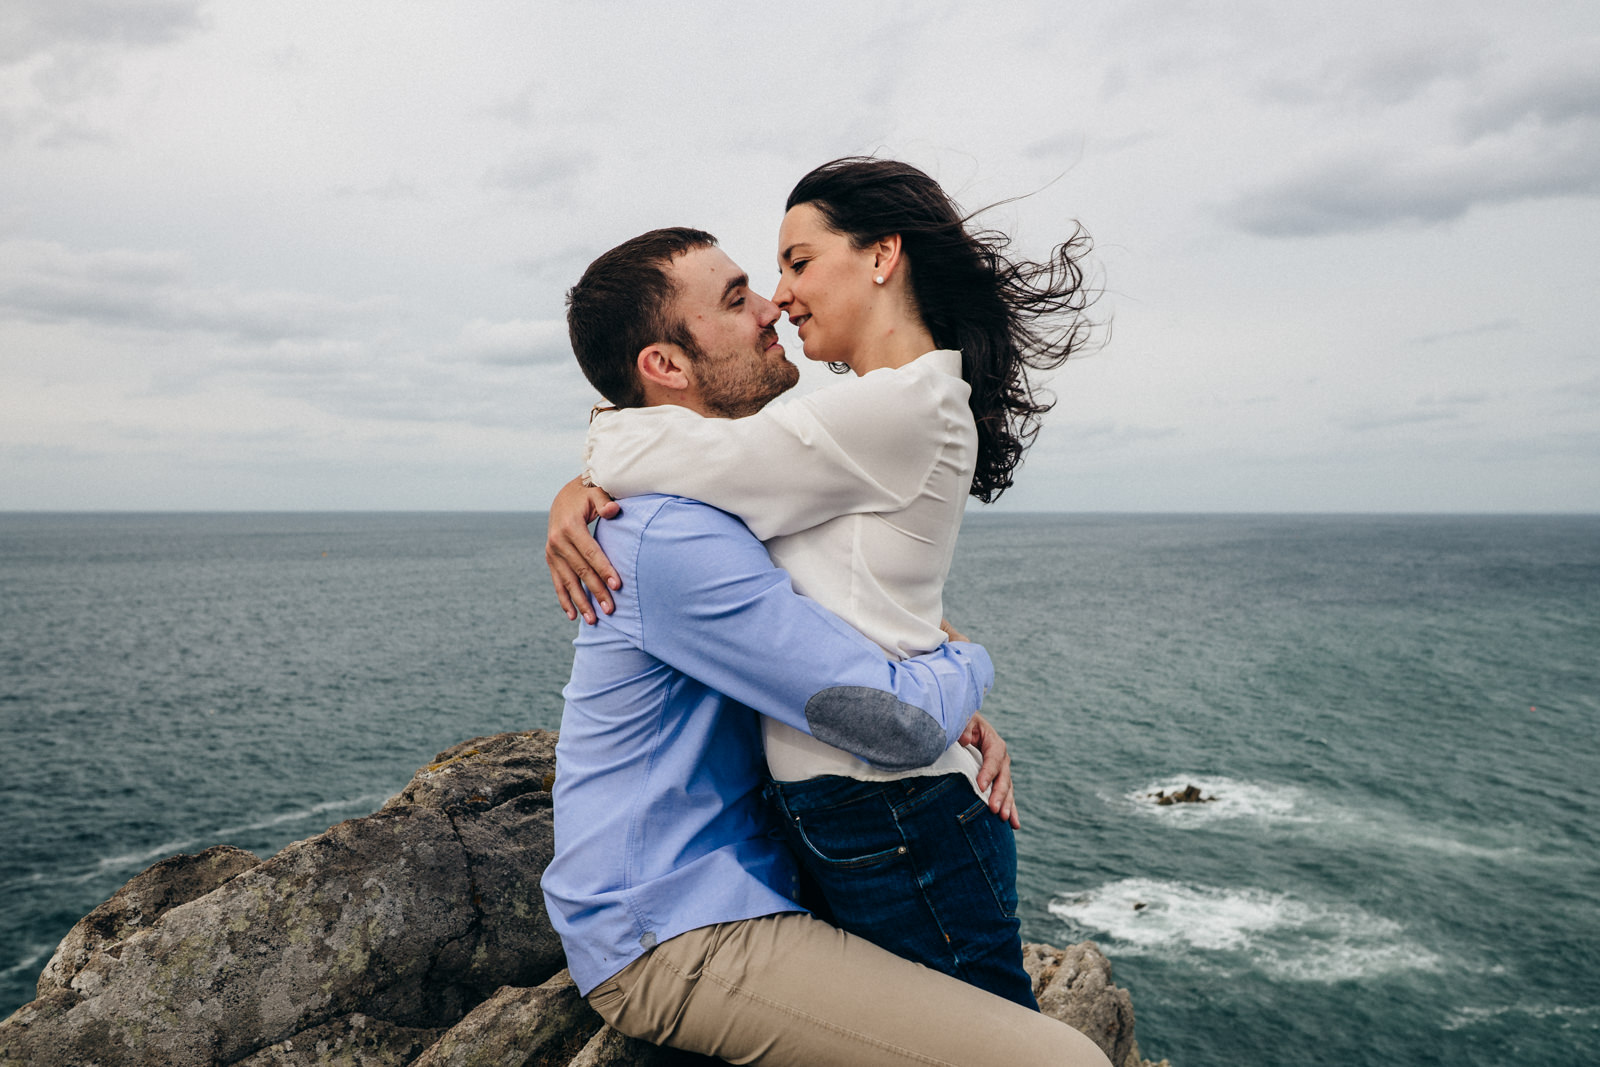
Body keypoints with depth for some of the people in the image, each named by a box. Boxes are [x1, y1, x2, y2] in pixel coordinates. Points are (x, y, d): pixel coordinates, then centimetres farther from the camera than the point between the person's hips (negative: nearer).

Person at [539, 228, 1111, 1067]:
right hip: (675, 942, -10)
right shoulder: (674, 537, -24)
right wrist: (970, 665, -3)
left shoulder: (705, 505, 9)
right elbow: (904, 724, -26)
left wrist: (953, 709, -1)